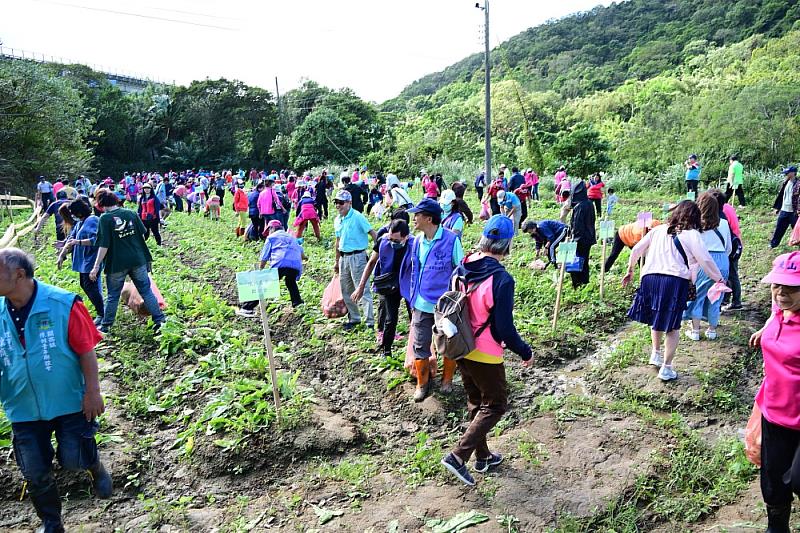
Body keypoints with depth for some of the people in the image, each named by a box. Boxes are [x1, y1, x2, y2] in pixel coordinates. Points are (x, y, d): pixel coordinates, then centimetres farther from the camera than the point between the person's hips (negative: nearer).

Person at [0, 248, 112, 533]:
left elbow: (86, 350, -14)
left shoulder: (62, 304, -19)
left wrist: (92, 392, -14)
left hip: (69, 401, -4)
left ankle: (95, 466, 39)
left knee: (73, 460, 2)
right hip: (24, 409, 4)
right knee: (35, 473, 13)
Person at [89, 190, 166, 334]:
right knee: (146, 291, 8)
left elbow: (104, 245, -15)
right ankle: (159, 320, 6)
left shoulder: (105, 218, -11)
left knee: (113, 295, 12)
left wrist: (96, 266, -11)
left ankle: (105, 326, 24)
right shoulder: (130, 213, 1)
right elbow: (142, 233, 8)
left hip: (117, 263, -3)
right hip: (138, 260, 3)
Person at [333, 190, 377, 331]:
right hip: (344, 257, 8)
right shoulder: (337, 220, 11)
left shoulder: (358, 217, -13)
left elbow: (372, 233, -17)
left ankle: (370, 321, 0)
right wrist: (337, 261, 23)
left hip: (357, 257, -8)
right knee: (346, 290, 15)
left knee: (363, 290, -6)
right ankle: (354, 318, 30)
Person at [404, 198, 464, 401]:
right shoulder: (417, 242, 3)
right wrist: (413, 300, 15)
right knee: (420, 346, 8)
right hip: (422, 305, 4)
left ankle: (447, 380, 33)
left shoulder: (451, 240, -14)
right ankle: (422, 384, 26)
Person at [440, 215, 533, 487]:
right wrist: (525, 352, -6)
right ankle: (458, 456, 5)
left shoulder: (463, 268, -4)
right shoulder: (501, 279, -25)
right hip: (485, 356, -7)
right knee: (495, 405, 12)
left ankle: (483, 456, 37)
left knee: (476, 403, 22)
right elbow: (505, 328, -22)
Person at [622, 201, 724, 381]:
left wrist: (630, 271, 27)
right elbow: (706, 261, 3)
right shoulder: (692, 235, 5)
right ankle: (666, 368, 8)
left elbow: (636, 250, 16)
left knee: (656, 319, 27)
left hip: (649, 277, 4)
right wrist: (719, 279, 18)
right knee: (673, 327, 6)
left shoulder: (658, 229, 17)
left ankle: (656, 354, 31)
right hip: (675, 280, -4)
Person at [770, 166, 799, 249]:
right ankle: (773, 243, 23)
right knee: (779, 227, 13)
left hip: (793, 211, -7)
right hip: (783, 210, 7)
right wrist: (777, 207, 14)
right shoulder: (785, 183, 8)